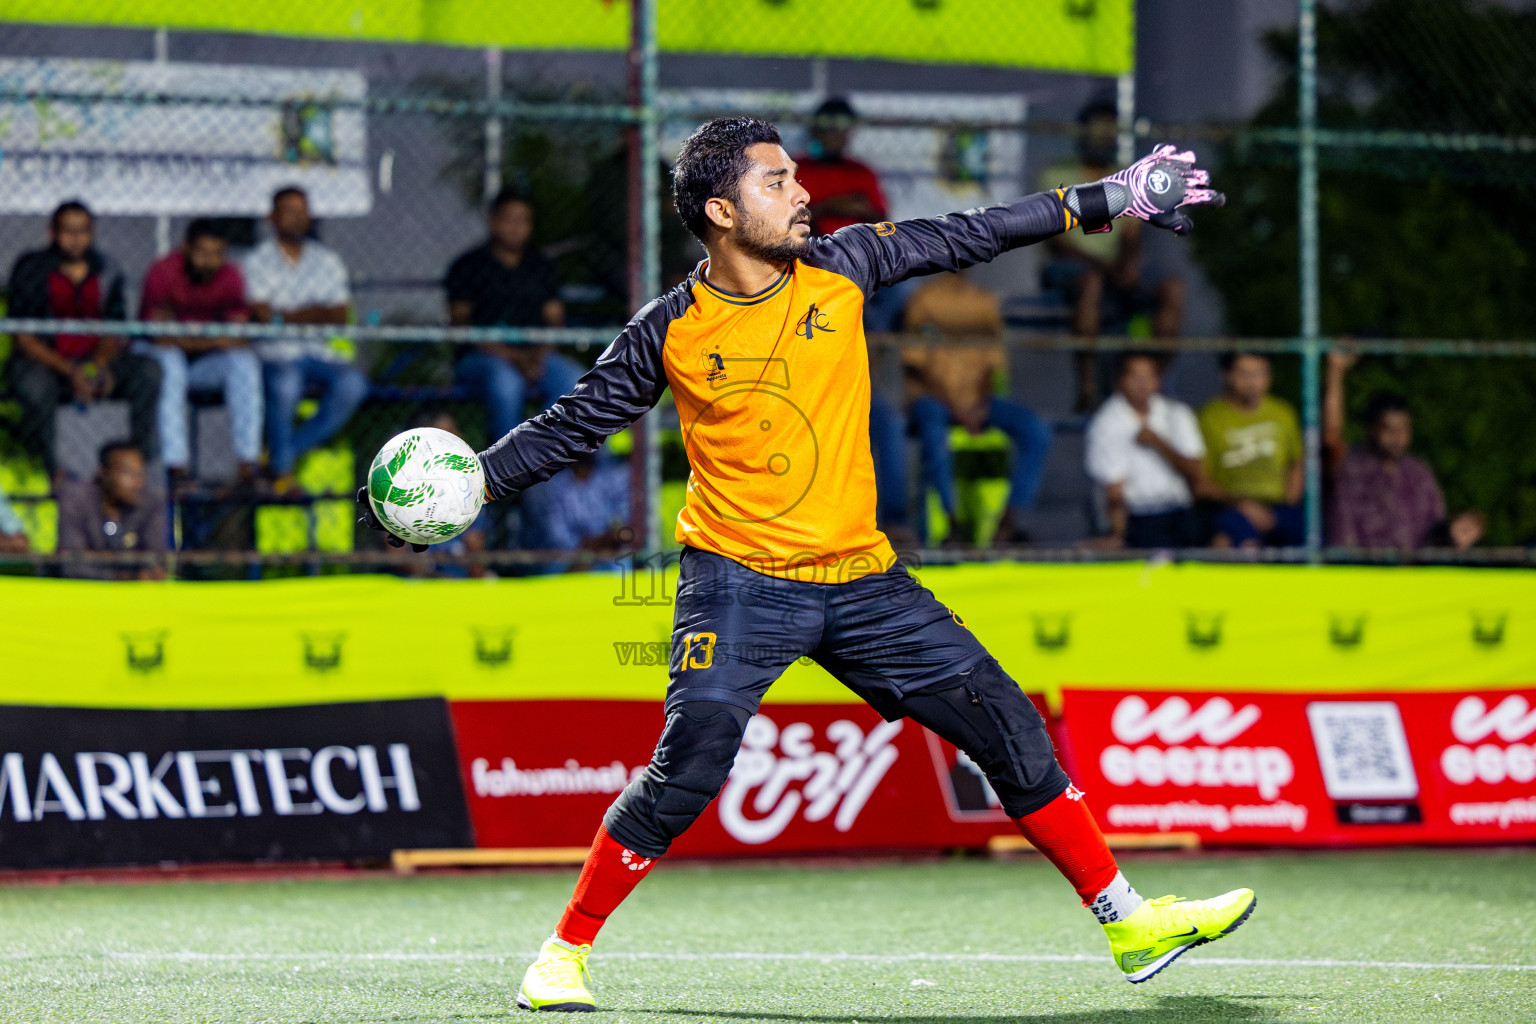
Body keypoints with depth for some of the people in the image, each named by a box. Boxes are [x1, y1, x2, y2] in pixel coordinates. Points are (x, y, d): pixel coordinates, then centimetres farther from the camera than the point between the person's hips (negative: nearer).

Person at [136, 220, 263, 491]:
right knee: (170, 363, -37)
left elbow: (238, 334, -12)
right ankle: (176, 466, -40)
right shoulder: (163, 272, -17)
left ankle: (248, 465, -29)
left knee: (244, 362, -25)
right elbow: (161, 337, -24)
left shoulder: (230, 276, -5)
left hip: (205, 360, 3)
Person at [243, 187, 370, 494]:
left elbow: (340, 315, 7)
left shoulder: (327, 261, 17)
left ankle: (289, 450, -15)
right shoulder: (258, 262, 5)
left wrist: (290, 316, -7)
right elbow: (264, 316, -7)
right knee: (285, 382, -38)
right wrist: (317, 312, -3)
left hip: (323, 353, 4)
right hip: (278, 354, -4)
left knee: (352, 383, -28)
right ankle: (281, 469, -18)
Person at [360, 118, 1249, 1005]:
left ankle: (1128, 922, 14)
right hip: (739, 581, -4)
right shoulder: (671, 332, -5)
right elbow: (573, 426, 4)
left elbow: (967, 237, 11)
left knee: (1010, 730, 4)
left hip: (861, 581, 4)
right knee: (687, 772, -19)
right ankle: (565, 954, -3)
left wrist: (1108, 198, 14)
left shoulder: (840, 268, 3)